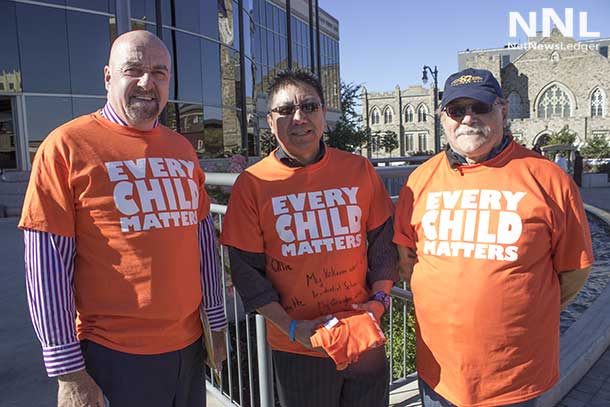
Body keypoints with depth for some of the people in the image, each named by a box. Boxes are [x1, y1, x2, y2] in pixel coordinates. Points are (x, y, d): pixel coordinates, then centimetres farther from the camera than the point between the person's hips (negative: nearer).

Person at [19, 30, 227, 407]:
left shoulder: (182, 148, 6)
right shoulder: (67, 146, -10)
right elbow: (46, 261, -10)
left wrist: (216, 322, 11)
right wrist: (68, 370, -9)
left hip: (189, 342, 5)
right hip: (115, 353, -5)